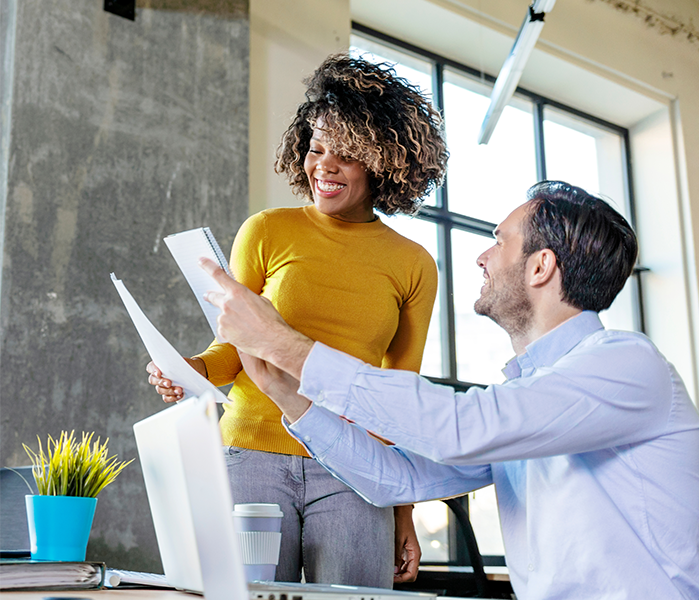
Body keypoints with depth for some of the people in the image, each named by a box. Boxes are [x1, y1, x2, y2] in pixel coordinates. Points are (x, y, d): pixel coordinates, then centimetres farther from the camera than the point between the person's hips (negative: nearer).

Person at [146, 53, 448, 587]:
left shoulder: (414, 267, 7)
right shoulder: (266, 233, 4)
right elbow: (232, 349, 10)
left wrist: (404, 514, 10)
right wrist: (191, 370, -14)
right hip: (256, 454, 0)